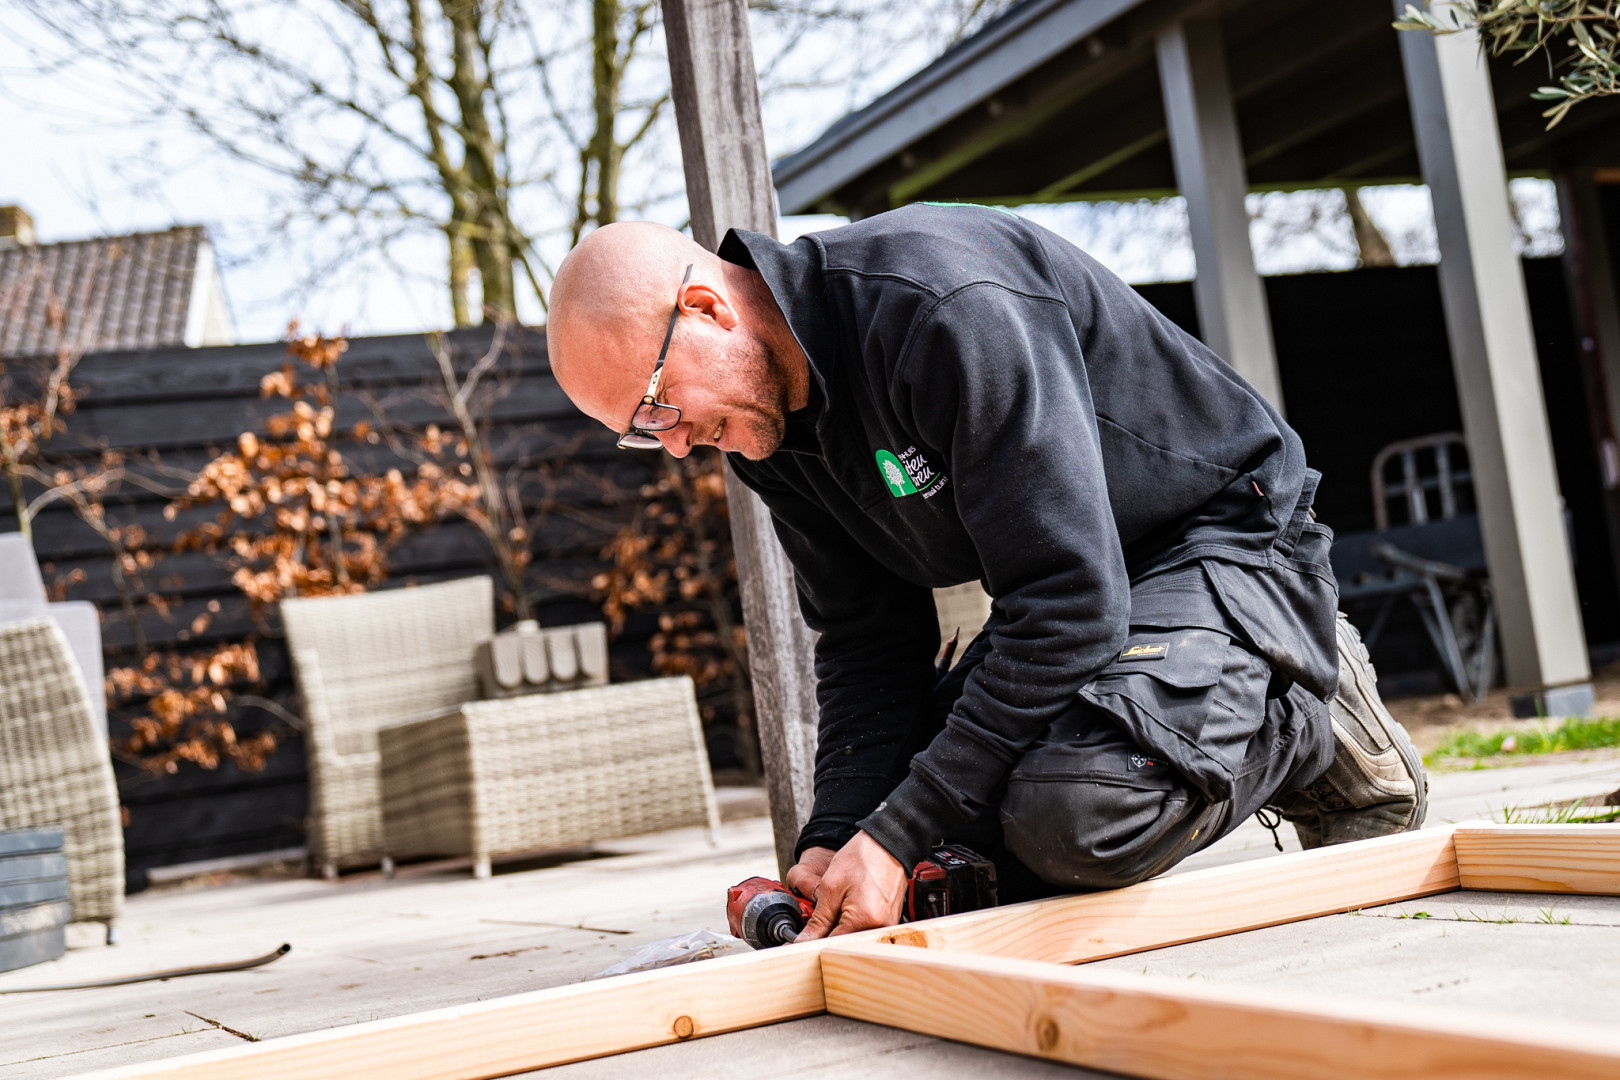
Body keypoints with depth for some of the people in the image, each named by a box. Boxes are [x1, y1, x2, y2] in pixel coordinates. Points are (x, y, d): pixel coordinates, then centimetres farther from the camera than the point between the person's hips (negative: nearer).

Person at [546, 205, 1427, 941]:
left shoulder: (946, 307, -32)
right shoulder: (767, 417, -4)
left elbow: (1070, 602, -34)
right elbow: (867, 643, 0)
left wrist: (899, 839, -32)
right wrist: (833, 840, -17)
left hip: (1229, 535, -9)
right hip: (1065, 582, 9)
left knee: (1075, 814, -32)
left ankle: (1312, 725, -2)